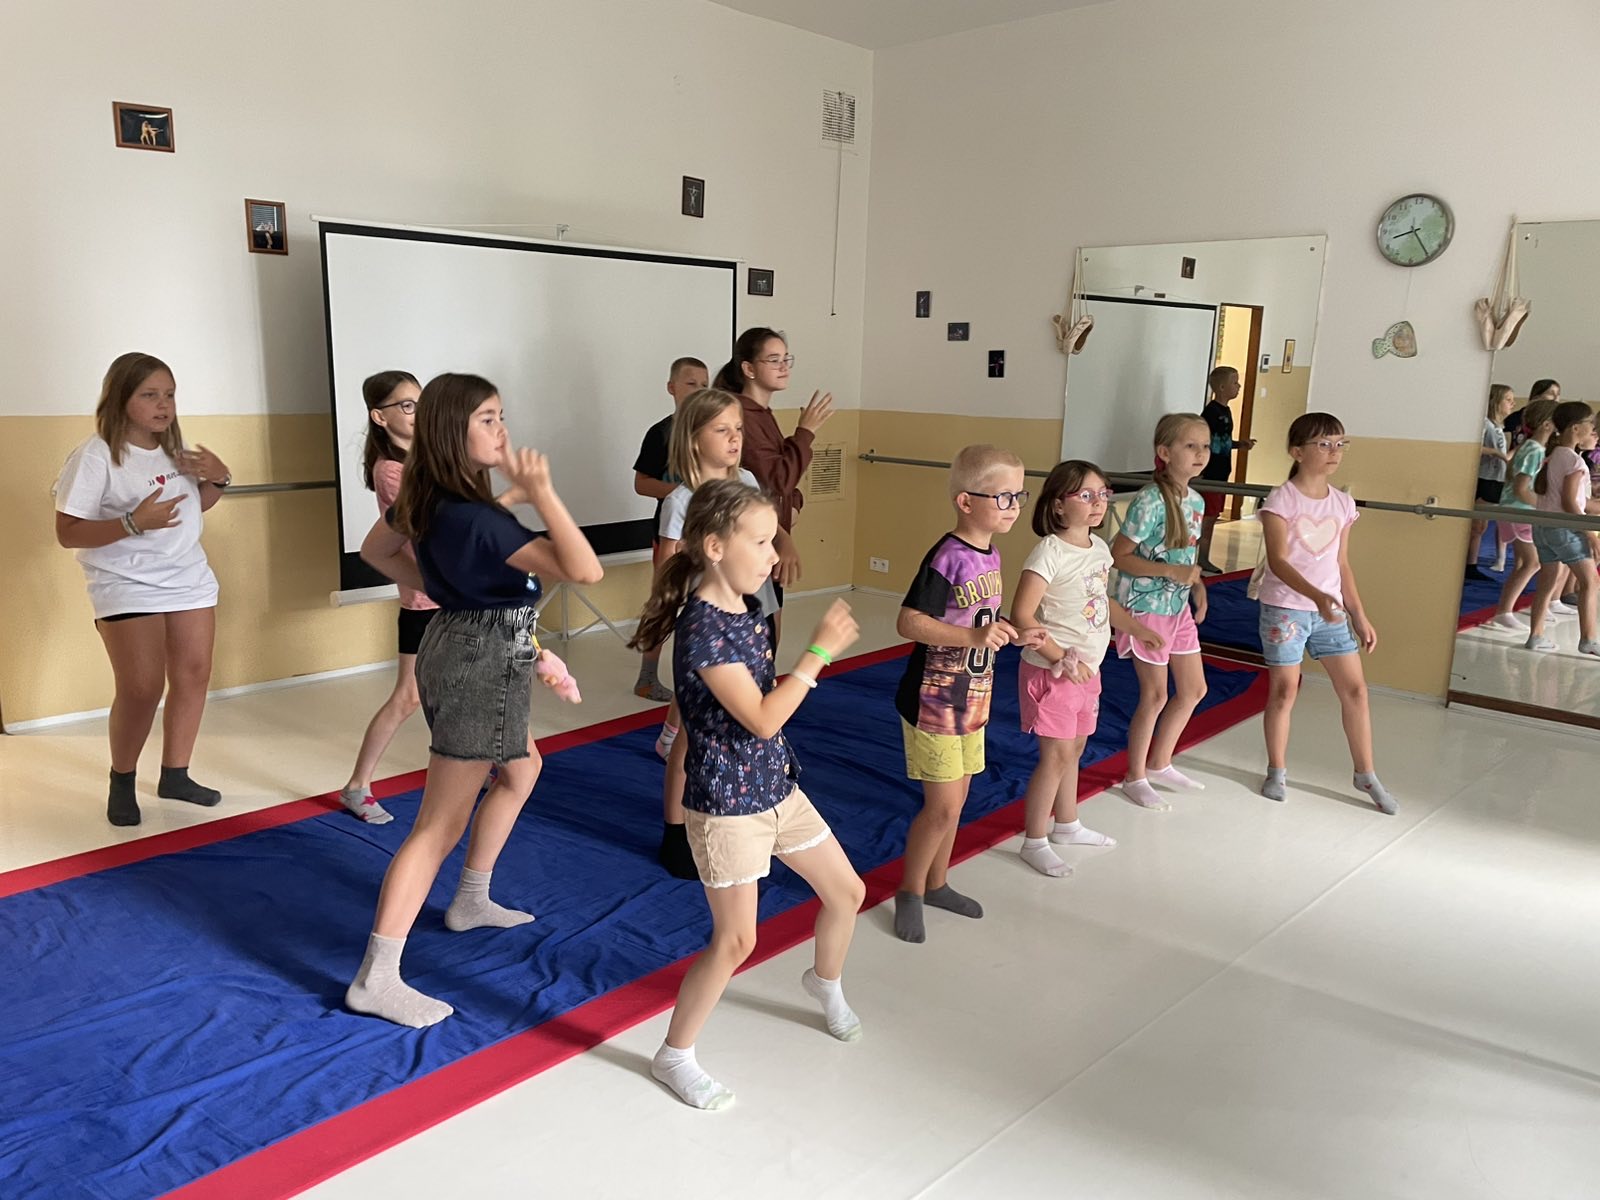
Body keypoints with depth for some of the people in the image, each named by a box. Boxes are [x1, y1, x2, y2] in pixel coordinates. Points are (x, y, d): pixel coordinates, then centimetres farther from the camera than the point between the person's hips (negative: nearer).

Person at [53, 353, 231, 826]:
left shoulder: (176, 449, 6)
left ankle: (175, 775, 21)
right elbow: (68, 532, -16)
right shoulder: (95, 457, -14)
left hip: (191, 582, 7)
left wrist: (219, 479, -1)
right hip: (127, 589, -6)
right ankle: (122, 782, 12)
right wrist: (134, 523, -30)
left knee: (193, 677, 7)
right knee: (142, 689, -10)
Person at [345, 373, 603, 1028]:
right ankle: (376, 979, 3)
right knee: (440, 825, -4)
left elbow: (375, 549, 19)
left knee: (521, 769, 29)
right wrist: (539, 491, -35)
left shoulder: (426, 497, 0)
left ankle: (471, 901, 41)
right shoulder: (473, 517, -27)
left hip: (464, 646, 10)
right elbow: (584, 570, -34)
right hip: (481, 660, -10)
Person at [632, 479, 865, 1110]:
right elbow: (761, 720, -27)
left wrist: (797, 677, 1)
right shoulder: (702, 628, -25)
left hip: (776, 787, 9)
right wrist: (819, 650, -25)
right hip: (727, 804, -8)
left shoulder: (746, 609, 3)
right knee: (735, 940, 0)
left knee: (847, 892, 18)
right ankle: (675, 1055, 22)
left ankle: (825, 981, 48)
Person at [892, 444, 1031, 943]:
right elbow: (909, 622, -29)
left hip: (972, 700, 8)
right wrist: (974, 636, -36)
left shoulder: (990, 554, 5)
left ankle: (936, 884, 35)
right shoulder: (946, 558, -22)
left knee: (955, 801, 18)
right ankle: (909, 893, 18)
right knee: (942, 807, -2)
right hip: (934, 702, -8)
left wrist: (1012, 632, 3)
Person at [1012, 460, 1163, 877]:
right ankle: (1035, 842, 11)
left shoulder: (1098, 548, 5)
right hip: (1053, 671, -8)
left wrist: (1137, 628, 10)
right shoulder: (1050, 552, -20)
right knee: (1057, 754, -3)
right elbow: (1021, 616, -25)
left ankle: (1066, 825, 37)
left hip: (1087, 670, 8)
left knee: (1074, 749, 20)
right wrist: (1060, 658, -23)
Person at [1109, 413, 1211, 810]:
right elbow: (1118, 556, -20)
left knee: (1194, 690, 15)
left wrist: (1198, 585, 0)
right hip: (1146, 608, -8)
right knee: (1155, 695, 2)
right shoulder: (1150, 501, -21)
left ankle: (1160, 763, 33)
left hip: (1178, 608, 8)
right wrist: (1171, 571, -26)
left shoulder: (1195, 501, 4)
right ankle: (1135, 779, 20)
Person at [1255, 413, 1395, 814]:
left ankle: (1366, 774, 21)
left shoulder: (1343, 504, 5)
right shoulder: (1281, 500, -12)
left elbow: (1342, 565, 12)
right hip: (1285, 608, -5)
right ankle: (1277, 770, 22)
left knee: (1354, 688, 6)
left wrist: (1359, 615, 12)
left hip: (1331, 609, 5)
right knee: (1284, 690, 4)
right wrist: (1317, 596, -34)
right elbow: (1278, 561, -21)